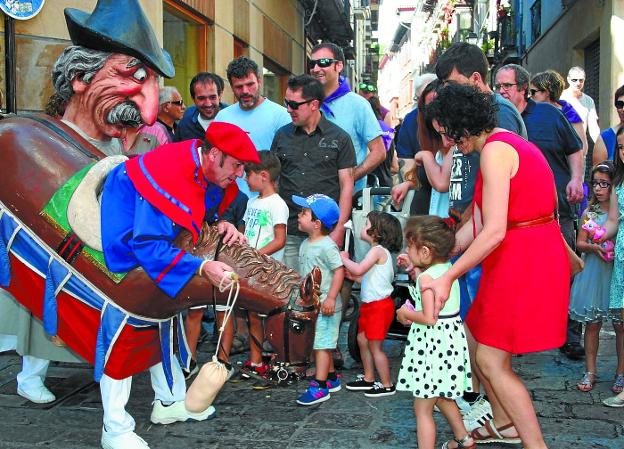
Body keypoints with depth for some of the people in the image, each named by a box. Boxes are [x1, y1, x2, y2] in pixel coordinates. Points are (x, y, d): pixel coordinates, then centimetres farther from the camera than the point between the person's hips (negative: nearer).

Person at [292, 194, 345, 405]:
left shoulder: (327, 245, -17)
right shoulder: (305, 245, 10)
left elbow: (339, 270, -20)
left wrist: (331, 298, -25)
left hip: (325, 304, -9)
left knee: (321, 344, -5)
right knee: (320, 344, 18)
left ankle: (320, 386, 0)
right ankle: (332, 377, 31)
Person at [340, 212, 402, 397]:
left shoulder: (378, 250, -18)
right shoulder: (378, 251, 13)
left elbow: (358, 269, -29)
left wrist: (344, 258, -14)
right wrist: (354, 277, 6)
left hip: (379, 305, -10)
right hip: (370, 304, 10)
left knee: (375, 346, -1)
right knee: (362, 340, 18)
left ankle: (387, 385, 11)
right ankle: (368, 379, 30)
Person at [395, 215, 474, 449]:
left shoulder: (426, 277, -20)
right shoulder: (448, 268, 5)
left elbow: (429, 317, -26)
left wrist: (405, 313, -10)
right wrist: (415, 269, 17)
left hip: (433, 343, -10)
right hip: (450, 340, 10)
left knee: (422, 409, -1)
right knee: (442, 397, 28)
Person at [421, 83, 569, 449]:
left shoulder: (495, 149, -16)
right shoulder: (507, 143, 15)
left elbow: (494, 231, -24)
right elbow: (477, 221, 14)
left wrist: (448, 278, -20)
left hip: (524, 262, -10)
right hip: (532, 256, 10)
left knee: (492, 362, -5)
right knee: (476, 342, 18)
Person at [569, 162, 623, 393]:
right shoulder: (589, 212, 6)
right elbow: (580, 242, 6)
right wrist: (594, 247, -12)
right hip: (594, 272, 3)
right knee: (592, 323, 8)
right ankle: (590, 371, 18)